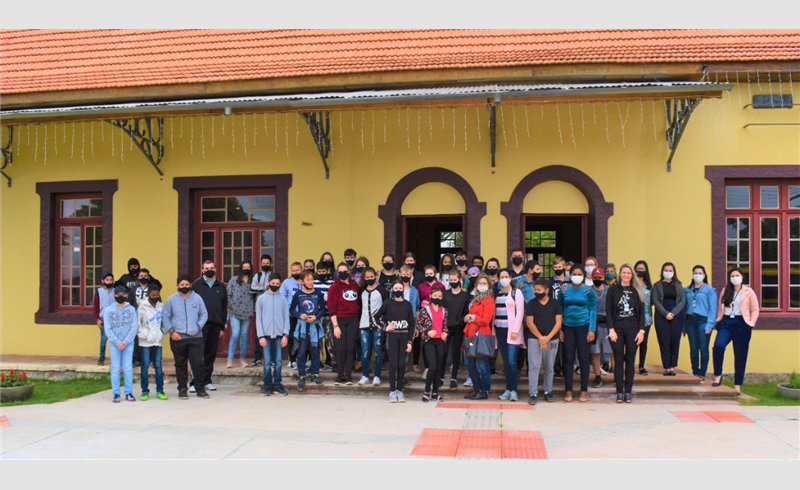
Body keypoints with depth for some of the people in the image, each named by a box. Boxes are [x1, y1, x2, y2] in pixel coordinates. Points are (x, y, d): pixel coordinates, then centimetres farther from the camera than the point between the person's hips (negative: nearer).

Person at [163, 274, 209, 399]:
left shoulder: (197, 298, 4)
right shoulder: (172, 299, 5)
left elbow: (204, 314, 11)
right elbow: (165, 317, 8)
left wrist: (199, 326, -5)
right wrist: (171, 331, -3)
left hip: (196, 337, 0)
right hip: (178, 337, 1)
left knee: (198, 363, -4)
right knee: (180, 364, 8)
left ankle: (200, 388, 9)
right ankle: (182, 389, 18)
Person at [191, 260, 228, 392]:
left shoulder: (221, 286, 12)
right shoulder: (196, 285, 5)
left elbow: (224, 307, 13)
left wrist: (222, 326, 9)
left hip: (215, 325, 3)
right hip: (200, 324, -3)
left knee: (211, 354, 7)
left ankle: (207, 380, 17)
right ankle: (196, 382, -3)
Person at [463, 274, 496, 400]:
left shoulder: (488, 300, -5)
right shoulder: (475, 299, 19)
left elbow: (486, 320, -11)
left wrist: (472, 317, -13)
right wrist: (466, 318, 9)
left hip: (481, 335, -8)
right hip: (471, 335, 8)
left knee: (482, 364, -6)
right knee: (469, 363, 9)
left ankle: (484, 391, 2)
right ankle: (476, 389, 20)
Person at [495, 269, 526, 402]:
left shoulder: (516, 292, 0)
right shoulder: (497, 294, 15)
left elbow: (520, 312, -7)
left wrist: (515, 331, -13)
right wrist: (493, 330, 10)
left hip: (512, 331, -5)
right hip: (500, 331, 5)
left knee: (511, 361, -11)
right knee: (505, 362, 7)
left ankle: (513, 390, -6)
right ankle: (508, 389, 12)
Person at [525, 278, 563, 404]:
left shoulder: (555, 304, 5)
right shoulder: (531, 304, 3)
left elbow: (558, 322, 0)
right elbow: (529, 322, -2)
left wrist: (548, 337, -11)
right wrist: (540, 337, -10)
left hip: (552, 339, 1)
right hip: (534, 338, -1)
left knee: (549, 367, 9)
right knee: (533, 366, -5)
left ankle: (548, 392, 20)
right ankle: (533, 394, -4)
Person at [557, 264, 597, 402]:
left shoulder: (588, 290, 1)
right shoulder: (564, 290, 4)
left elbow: (593, 310, 2)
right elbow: (559, 309, 7)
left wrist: (592, 330, -4)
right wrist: (559, 329, 1)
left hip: (583, 326, -1)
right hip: (568, 327, 1)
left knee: (583, 358, 3)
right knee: (568, 358, 4)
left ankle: (584, 391, 12)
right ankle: (568, 390, 12)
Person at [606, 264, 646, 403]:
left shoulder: (637, 291, 8)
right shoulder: (613, 289, 4)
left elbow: (641, 312, 7)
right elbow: (608, 311, 1)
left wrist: (641, 330, -2)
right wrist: (611, 329, -8)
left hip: (632, 328, 1)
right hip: (617, 327, -1)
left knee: (630, 360, 4)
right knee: (618, 360, 1)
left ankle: (628, 392, 9)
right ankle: (619, 392, 6)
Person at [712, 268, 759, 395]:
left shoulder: (748, 291, 4)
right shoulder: (725, 291, 13)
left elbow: (755, 310, 5)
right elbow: (720, 308, 18)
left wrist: (751, 323, -6)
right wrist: (719, 320, 5)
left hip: (741, 324, -2)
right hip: (726, 323, 2)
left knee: (740, 356, 1)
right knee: (718, 346, -24)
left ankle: (737, 385, 10)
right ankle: (718, 376, -13)